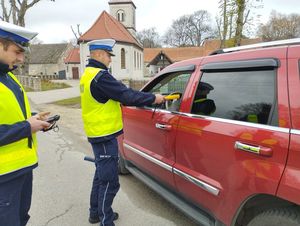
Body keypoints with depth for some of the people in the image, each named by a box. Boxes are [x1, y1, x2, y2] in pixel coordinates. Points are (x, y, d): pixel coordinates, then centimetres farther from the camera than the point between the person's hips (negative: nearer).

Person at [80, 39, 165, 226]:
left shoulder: (88, 74, 14)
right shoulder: (100, 76, -19)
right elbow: (127, 95, -22)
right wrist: (153, 98, -11)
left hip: (98, 133, 11)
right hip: (105, 136, -11)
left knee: (101, 175, 22)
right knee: (109, 181, 0)